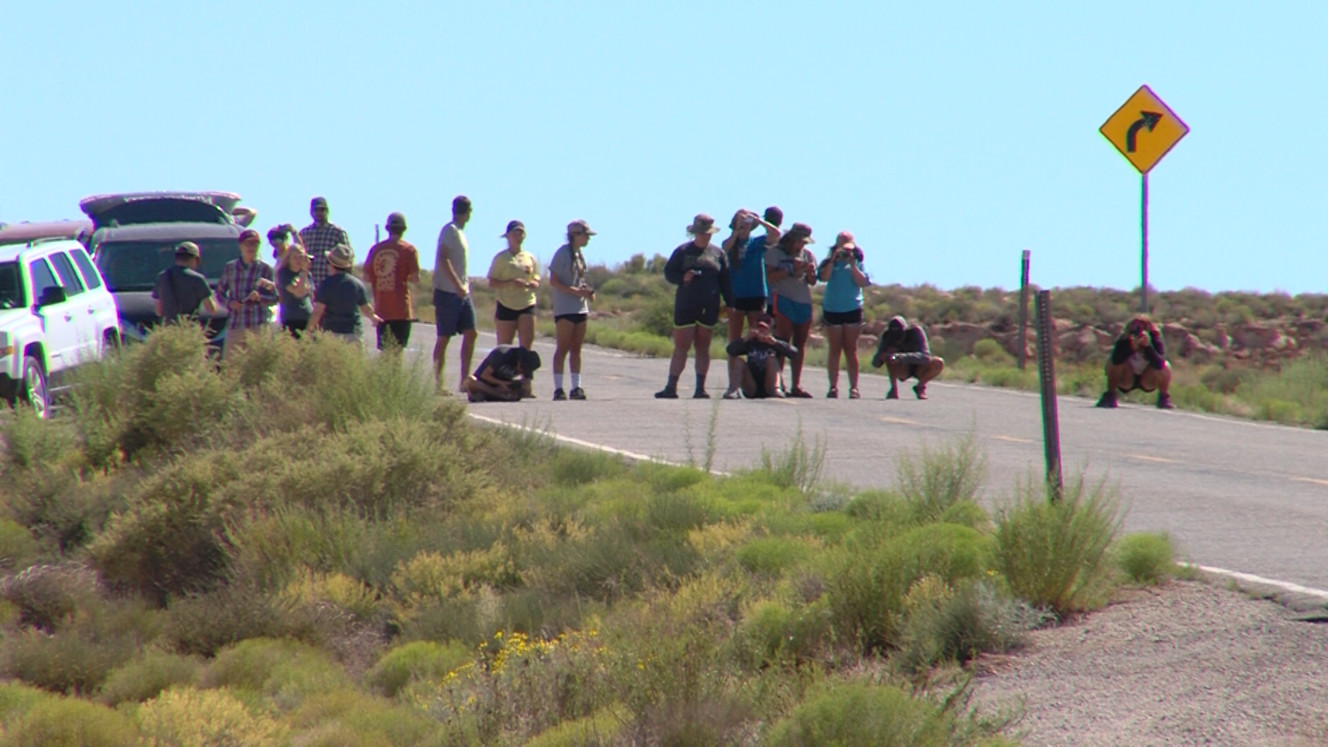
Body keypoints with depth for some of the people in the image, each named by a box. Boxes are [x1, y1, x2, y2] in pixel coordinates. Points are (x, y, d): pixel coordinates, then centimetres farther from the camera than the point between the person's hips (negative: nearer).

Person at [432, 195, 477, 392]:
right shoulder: (450, 231, -11)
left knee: (470, 334, 1)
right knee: (444, 337, -3)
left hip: (462, 292, 8)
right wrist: (458, 284, -28)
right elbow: (443, 259, -22)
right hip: (448, 292, -8)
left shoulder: (460, 232, 18)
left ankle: (465, 380, 2)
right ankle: (438, 382, 2)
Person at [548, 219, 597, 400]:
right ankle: (558, 389, -6)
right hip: (565, 308, -8)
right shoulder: (563, 253, -9)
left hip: (580, 308, 8)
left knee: (576, 349, 7)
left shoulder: (580, 254, 15)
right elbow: (553, 280, -13)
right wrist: (575, 291, -21)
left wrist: (588, 292, 4)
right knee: (562, 348, -7)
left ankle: (576, 387, 9)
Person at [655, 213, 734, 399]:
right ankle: (671, 387, -3)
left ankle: (700, 389, 8)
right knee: (680, 347, -4)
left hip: (709, 308, 1)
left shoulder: (718, 253, 9)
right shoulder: (683, 251, 5)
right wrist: (682, 278, -15)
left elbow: (725, 281, 10)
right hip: (685, 306, -1)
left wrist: (730, 305, 4)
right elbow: (668, 273, 6)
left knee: (703, 348, 5)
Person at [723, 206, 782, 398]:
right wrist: (736, 231, -16)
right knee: (734, 343, -2)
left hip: (756, 296, 0)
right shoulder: (730, 243, 7)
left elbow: (776, 234, -11)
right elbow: (724, 251, -15)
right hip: (735, 296, 0)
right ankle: (733, 385, -2)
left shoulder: (757, 242, 5)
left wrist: (759, 220, -10)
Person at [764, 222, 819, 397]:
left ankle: (796, 385, 8)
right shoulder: (775, 252, 0)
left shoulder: (807, 255, 15)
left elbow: (812, 282, 16)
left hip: (804, 303, 5)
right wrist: (791, 269, -15)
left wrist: (810, 272, -6)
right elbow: (770, 277, -10)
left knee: (800, 345, 5)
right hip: (783, 299, -5)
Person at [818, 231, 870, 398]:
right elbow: (824, 277, -12)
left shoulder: (857, 263, 8)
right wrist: (833, 260, -14)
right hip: (832, 310, 0)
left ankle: (854, 387, -2)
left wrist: (852, 265, -10)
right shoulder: (828, 262, 6)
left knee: (851, 350, 0)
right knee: (835, 350, 0)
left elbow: (863, 282, -5)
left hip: (853, 309, 0)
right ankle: (833, 387, -1)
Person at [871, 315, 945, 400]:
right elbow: (875, 363, -20)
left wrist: (900, 357, -52)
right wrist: (881, 357, -45)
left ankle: (920, 386, -5)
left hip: (919, 368, 0)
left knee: (939, 363, -31)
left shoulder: (916, 331, -26)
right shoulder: (888, 336, -19)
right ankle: (893, 388, -16)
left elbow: (925, 356, -39)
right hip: (902, 370, 0)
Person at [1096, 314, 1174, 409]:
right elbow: (1115, 361, -42)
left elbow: (1159, 364, -38)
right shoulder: (1124, 340, -25)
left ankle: (1164, 397, -1)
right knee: (1112, 362, -28)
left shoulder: (1154, 338, -24)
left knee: (1165, 367, -27)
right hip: (1127, 381, -1)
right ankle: (1110, 395, -9)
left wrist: (1147, 346, -49)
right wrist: (1132, 346, -51)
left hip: (1148, 382, 1)